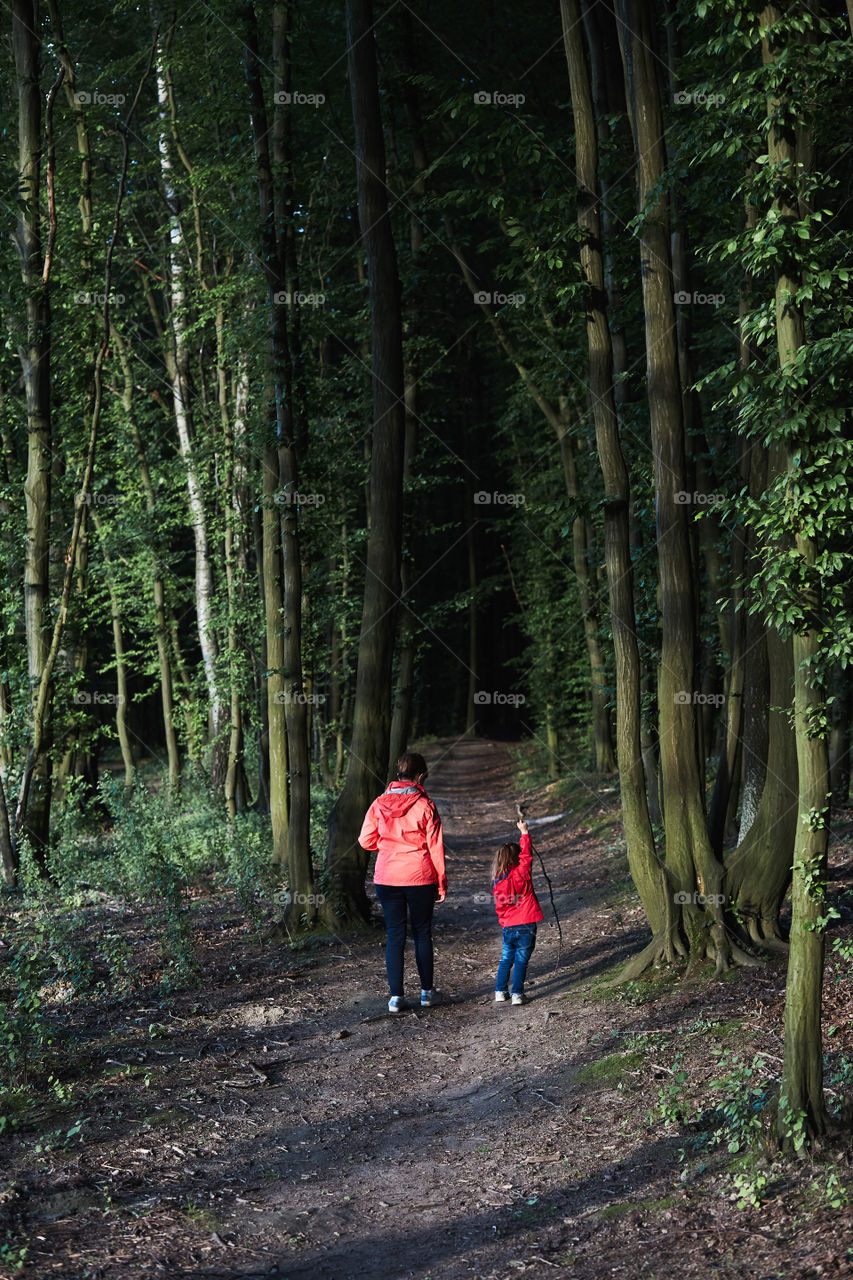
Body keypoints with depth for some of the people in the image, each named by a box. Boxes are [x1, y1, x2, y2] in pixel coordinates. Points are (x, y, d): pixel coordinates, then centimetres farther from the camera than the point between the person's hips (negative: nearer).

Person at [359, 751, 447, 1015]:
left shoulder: (379, 803, -2)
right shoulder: (425, 805, -9)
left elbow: (366, 841, 1)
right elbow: (435, 847, -6)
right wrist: (441, 883, 3)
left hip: (387, 879, 2)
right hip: (420, 878, -2)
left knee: (394, 935, 7)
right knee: (422, 933, 12)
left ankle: (395, 996, 5)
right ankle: (426, 991, 20)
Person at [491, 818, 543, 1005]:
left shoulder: (497, 883, 2)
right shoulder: (520, 875, -12)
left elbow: (499, 908, 9)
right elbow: (526, 855, -6)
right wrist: (524, 833, 0)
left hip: (508, 928, 4)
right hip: (526, 926, -4)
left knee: (506, 960, 17)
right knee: (521, 961, 2)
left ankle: (500, 991, 19)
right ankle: (517, 994, 0)